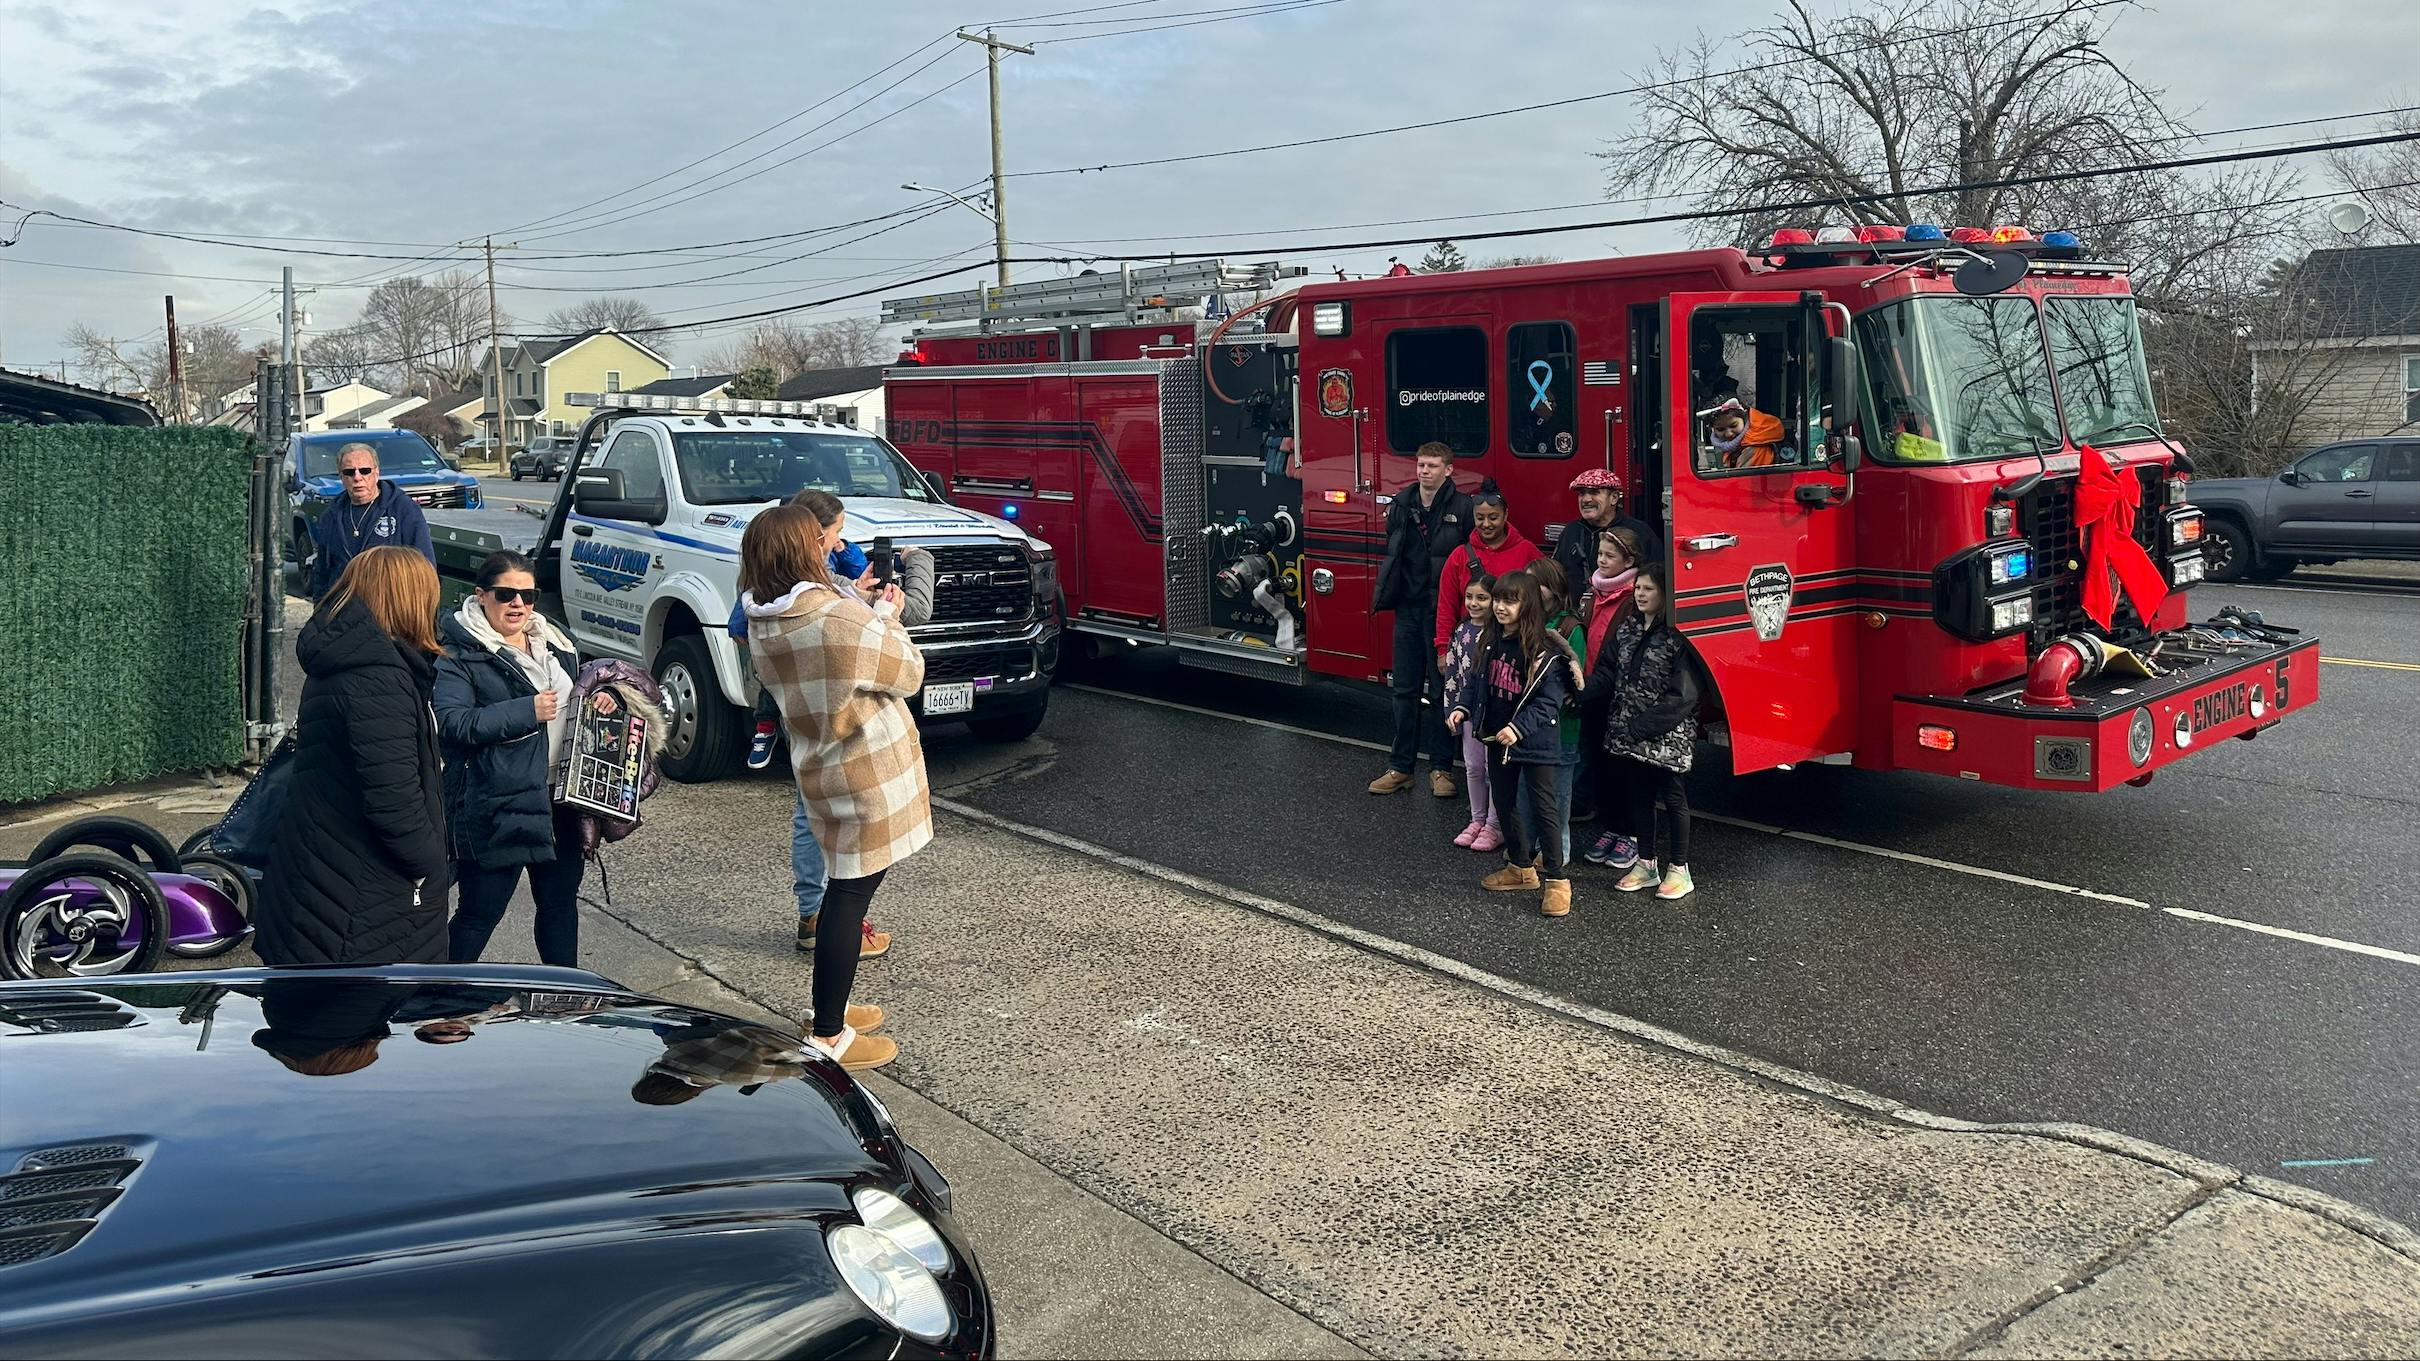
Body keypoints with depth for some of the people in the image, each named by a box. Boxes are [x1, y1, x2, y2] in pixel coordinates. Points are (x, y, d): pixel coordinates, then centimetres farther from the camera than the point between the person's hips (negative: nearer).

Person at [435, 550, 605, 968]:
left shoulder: (553, 643, 14)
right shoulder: (460, 655, -9)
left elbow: (576, 697, 27)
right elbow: (452, 723, -21)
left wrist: (602, 698, 4)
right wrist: (527, 711, -23)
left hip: (561, 798, 7)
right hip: (495, 806, -7)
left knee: (560, 901, 18)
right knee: (479, 913, 1)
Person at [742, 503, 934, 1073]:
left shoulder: (762, 625, -1)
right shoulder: (842, 619, -25)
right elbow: (908, 675, -11)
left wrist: (865, 608, 10)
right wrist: (888, 617, 4)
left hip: (819, 768, 8)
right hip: (870, 773, -8)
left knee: (842, 889, 21)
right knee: (850, 895, 0)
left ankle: (828, 1011, 33)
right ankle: (828, 1037, 8)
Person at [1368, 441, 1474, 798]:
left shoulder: (1463, 508, -7)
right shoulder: (1401, 504, 7)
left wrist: (1463, 610, -11)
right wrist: (1386, 594, 9)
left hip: (1444, 611, -4)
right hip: (1408, 608, 4)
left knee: (1440, 690, 4)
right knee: (1405, 689, 9)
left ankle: (1441, 767, 14)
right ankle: (1400, 767, 16)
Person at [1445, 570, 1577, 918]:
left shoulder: (1544, 650, -17)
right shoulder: (1490, 641, 3)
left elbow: (1549, 700, -19)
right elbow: (1476, 680, 13)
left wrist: (1519, 728, -28)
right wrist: (1461, 707, -4)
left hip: (1535, 741, -7)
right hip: (1497, 738, 7)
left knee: (1544, 807, -4)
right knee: (1503, 802, 16)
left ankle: (1558, 879, 3)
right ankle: (1521, 868, 31)